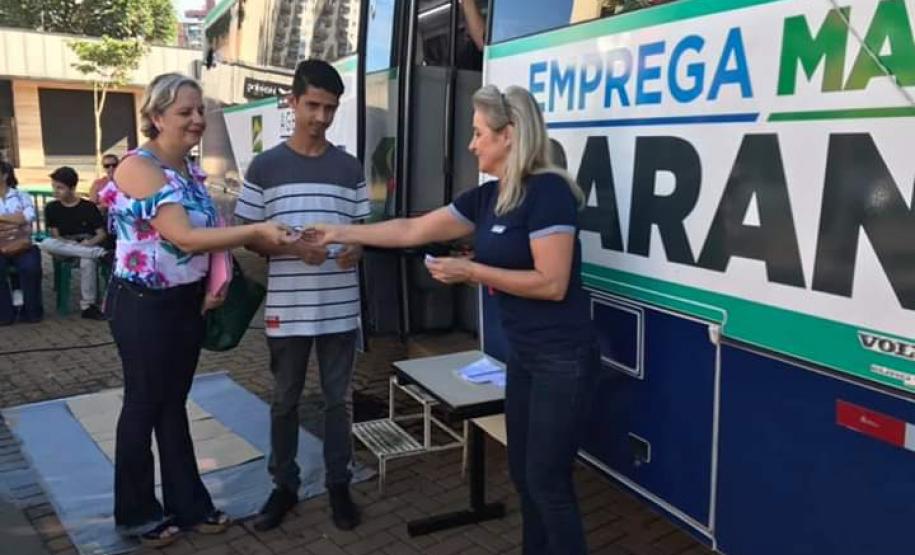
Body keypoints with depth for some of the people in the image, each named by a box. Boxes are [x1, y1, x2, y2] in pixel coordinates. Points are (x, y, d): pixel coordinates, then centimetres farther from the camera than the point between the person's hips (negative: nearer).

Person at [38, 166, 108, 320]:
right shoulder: (51, 208, 6)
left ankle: (88, 306, -29)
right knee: (46, 244, -32)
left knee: (87, 261, -39)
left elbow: (102, 234, -3)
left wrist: (89, 243, -22)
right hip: (64, 248, 3)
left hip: (88, 246, -3)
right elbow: (55, 236, 3)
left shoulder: (88, 207, -1)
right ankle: (96, 252, -36)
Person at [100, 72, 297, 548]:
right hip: (143, 304, -7)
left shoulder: (191, 171, 7)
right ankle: (135, 513, 25)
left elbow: (209, 232, 15)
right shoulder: (138, 167, -19)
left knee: (173, 402, 16)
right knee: (144, 403, 6)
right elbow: (184, 238, -28)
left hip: (187, 302, 7)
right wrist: (259, 231, -30)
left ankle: (187, 503, 28)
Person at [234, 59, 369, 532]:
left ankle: (338, 485, 26)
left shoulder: (350, 168, 5)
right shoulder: (264, 167, 0)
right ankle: (284, 486, 29)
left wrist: (355, 250, -13)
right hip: (287, 308, -1)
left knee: (338, 399, 11)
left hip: (339, 308, 1)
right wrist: (292, 247, -16)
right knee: (284, 402, 12)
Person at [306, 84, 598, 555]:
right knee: (524, 475, 17)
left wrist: (472, 272, -18)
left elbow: (552, 284, -23)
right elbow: (412, 230, 11)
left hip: (562, 359, -8)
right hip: (524, 355, 8)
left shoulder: (547, 191, -18)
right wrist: (340, 233, 11)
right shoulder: (487, 197, 6)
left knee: (548, 482, 1)